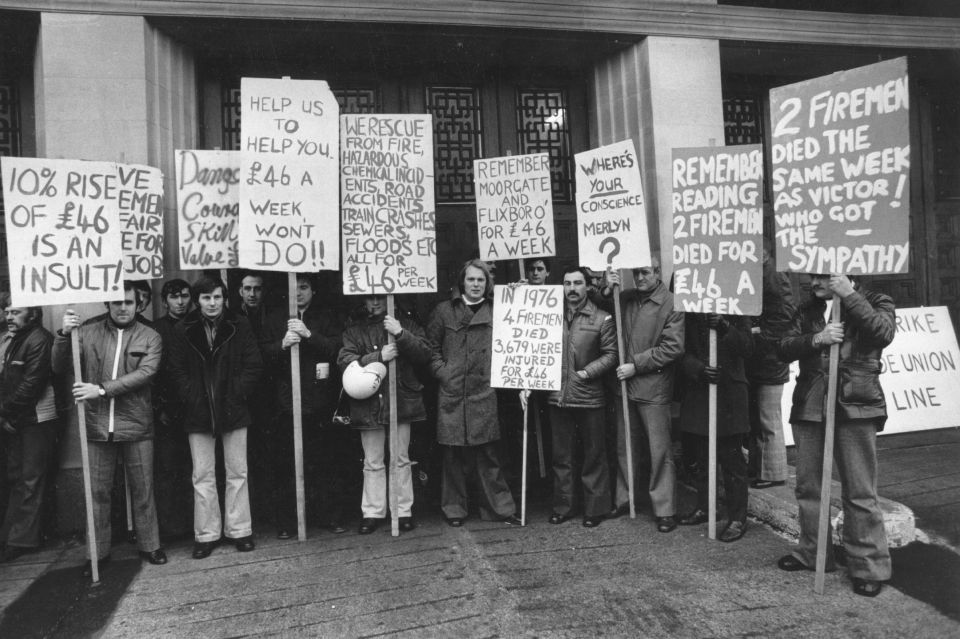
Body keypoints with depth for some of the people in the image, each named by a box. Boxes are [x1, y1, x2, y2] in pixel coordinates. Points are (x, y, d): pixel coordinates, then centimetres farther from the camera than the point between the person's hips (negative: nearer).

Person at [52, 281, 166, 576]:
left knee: (142, 490, 8)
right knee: (97, 491, 10)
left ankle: (149, 545, 23)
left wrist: (102, 389, -21)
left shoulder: (150, 337, 0)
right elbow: (60, 369, 1)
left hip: (136, 425, -1)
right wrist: (64, 335, -15)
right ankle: (98, 551, 24)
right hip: (97, 426, 1)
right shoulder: (87, 333, 5)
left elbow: (145, 373, -13)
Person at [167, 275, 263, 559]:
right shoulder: (183, 330, 1)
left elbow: (254, 365, -3)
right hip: (198, 413, 1)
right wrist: (191, 399, -9)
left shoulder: (239, 326, -1)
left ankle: (239, 530, 19)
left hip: (233, 409, 0)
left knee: (237, 473, 7)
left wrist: (238, 395, -10)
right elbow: (177, 371, 2)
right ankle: (206, 534, 18)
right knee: (203, 477, 7)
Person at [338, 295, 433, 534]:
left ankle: (404, 511, 18)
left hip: (401, 400, 0)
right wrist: (378, 357, -16)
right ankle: (373, 512, 19)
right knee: (372, 462, 8)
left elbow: (425, 354, -4)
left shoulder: (407, 325, 8)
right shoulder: (354, 331, 9)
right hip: (368, 404, 1)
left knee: (401, 459, 7)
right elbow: (345, 362, -5)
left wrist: (401, 334, -17)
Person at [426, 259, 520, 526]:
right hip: (452, 392, 0)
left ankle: (499, 507, 14)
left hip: (484, 392, 0)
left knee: (487, 454, 3)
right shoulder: (444, 311, 9)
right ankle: (454, 509, 18)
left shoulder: (495, 312, 10)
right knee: (454, 454, 5)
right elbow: (431, 347, 10)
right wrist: (441, 371, -3)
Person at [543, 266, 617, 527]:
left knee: (594, 455, 7)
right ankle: (562, 507, 25)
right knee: (561, 456, 12)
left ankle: (595, 508, 20)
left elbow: (610, 355, -4)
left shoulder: (601, 319, -3)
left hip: (589, 397, -3)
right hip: (558, 396, 3)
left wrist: (586, 372, -14)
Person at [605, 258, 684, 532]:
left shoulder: (671, 303, -9)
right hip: (624, 385, 5)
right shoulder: (625, 298, 7)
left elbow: (673, 348, -14)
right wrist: (607, 290, -8)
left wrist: (636, 365, -15)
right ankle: (623, 499, 31)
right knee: (623, 446, 16)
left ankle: (665, 510, 15)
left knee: (660, 451, 3)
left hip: (654, 388, -5)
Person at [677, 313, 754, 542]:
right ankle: (703, 507, 29)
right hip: (697, 392, 4)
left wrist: (725, 328, -25)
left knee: (731, 458, 0)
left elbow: (747, 347, -9)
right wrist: (699, 369, -18)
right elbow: (683, 351, 2)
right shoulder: (690, 314, 6)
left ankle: (737, 518, 11)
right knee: (700, 457, 13)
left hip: (729, 391, -3)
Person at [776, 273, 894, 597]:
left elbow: (884, 333, -18)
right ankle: (811, 553, 27)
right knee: (808, 486, 12)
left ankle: (870, 566, 13)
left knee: (860, 492, -1)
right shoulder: (808, 310, 14)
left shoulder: (874, 302, 3)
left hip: (855, 407, -5)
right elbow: (785, 348, 4)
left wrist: (849, 296, -17)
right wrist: (816, 339, -14)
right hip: (809, 408, 5)